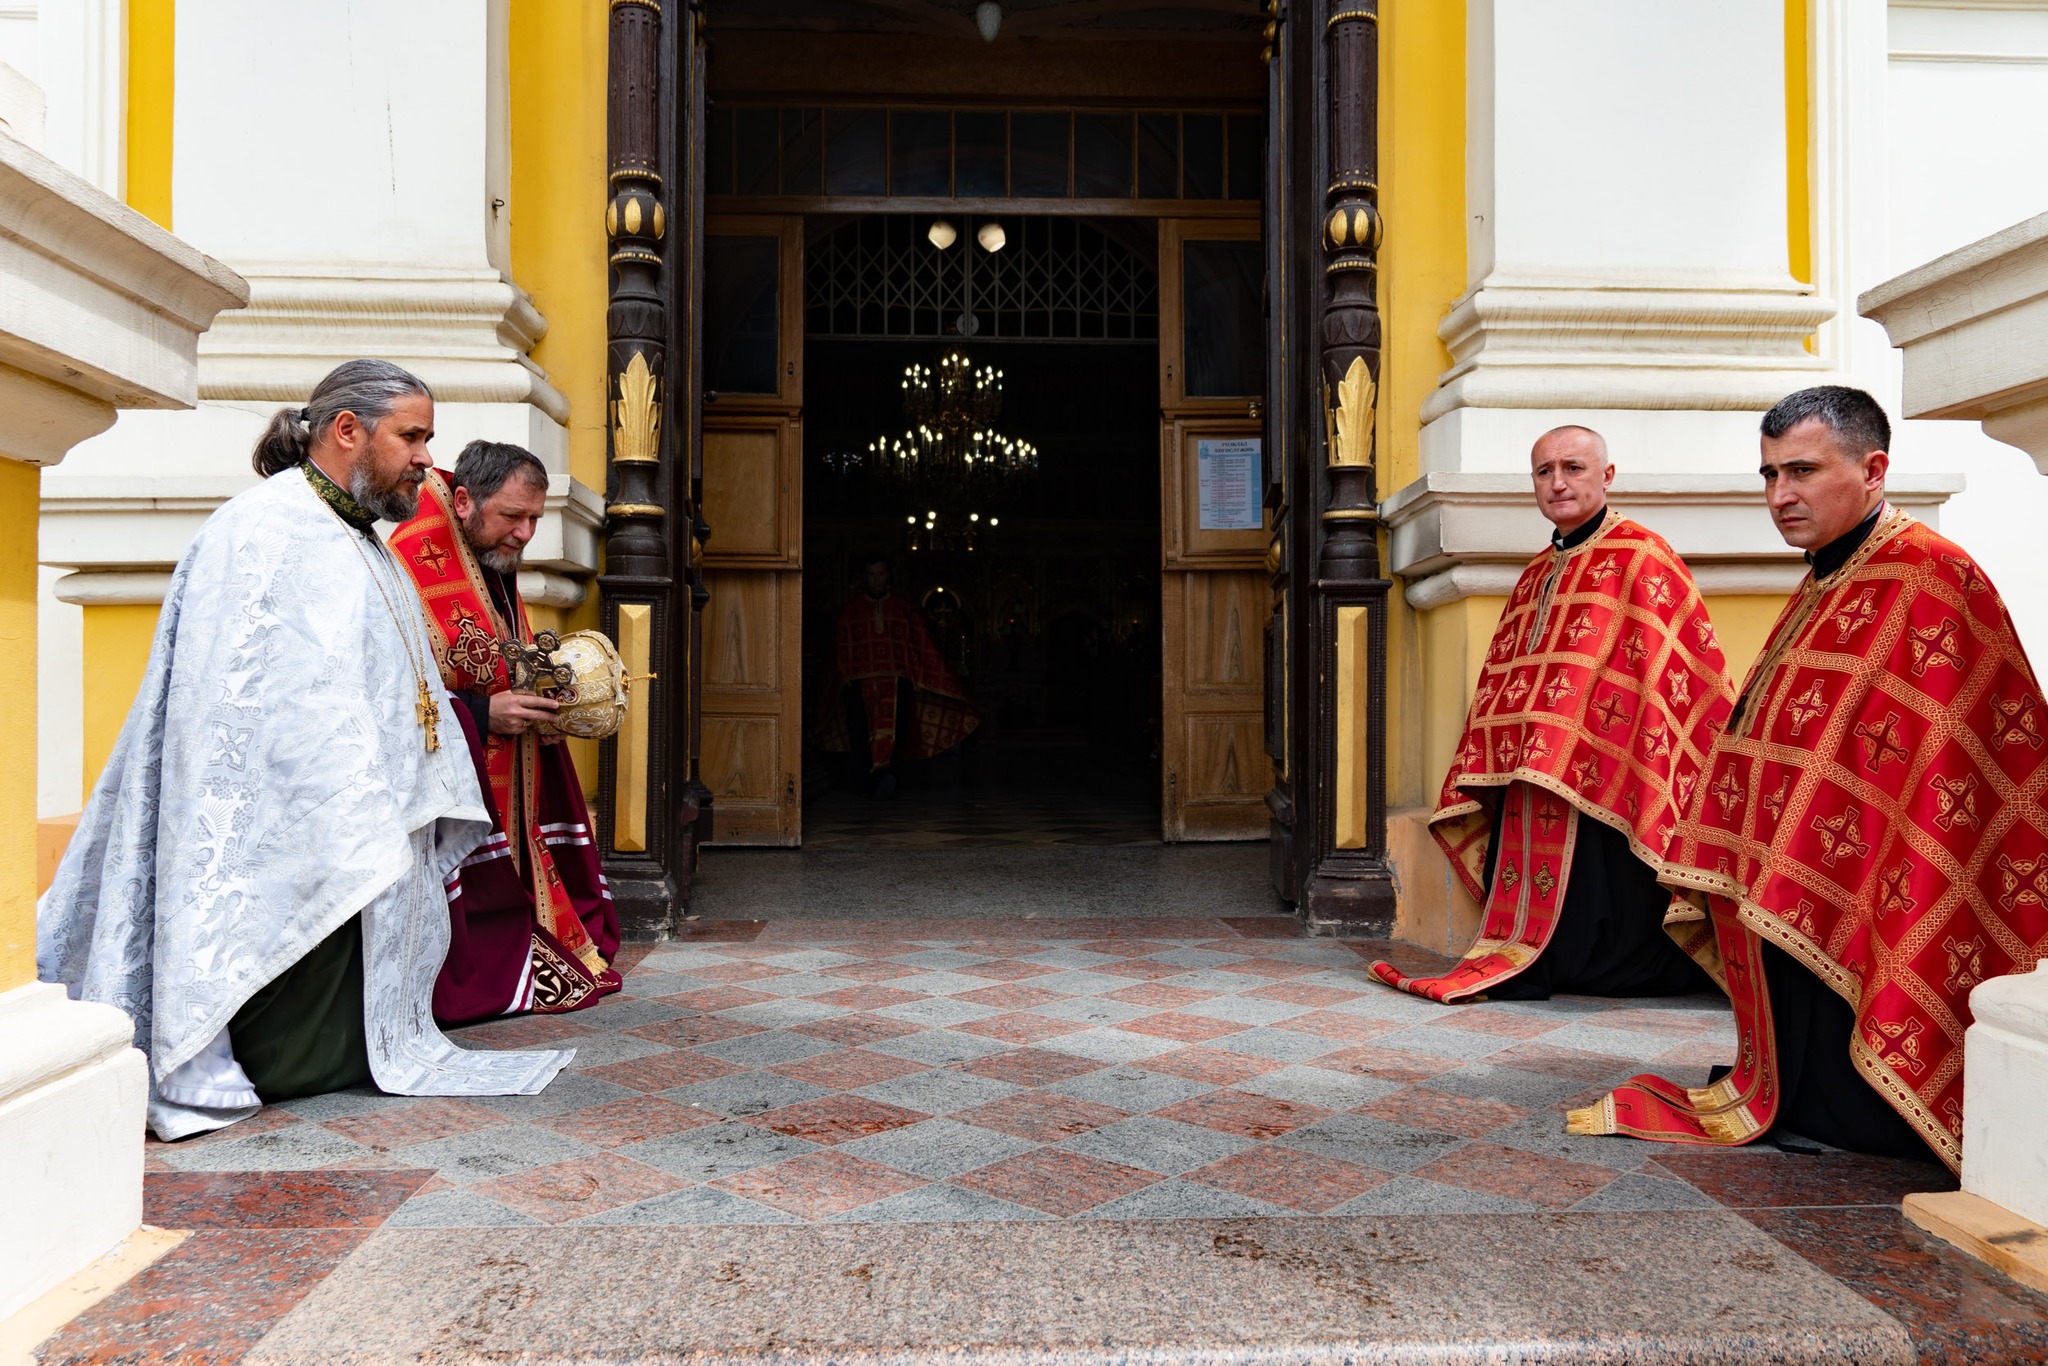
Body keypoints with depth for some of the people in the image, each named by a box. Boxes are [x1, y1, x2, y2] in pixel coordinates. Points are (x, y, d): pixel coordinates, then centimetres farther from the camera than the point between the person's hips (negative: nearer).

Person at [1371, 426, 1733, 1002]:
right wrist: (1482, 774, 15)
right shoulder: (1535, 577, 18)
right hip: (1527, 789, 7)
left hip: (1599, 784, -7)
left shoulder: (1638, 558, -6)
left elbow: (1668, 672, -12)